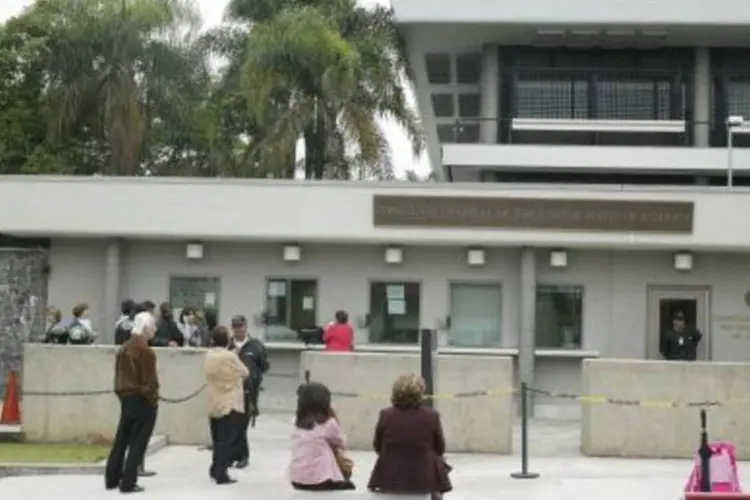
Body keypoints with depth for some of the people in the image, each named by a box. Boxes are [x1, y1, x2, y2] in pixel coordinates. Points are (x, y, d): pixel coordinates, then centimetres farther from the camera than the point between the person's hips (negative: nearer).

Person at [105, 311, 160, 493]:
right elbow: (149, 380, -16)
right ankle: (128, 483, -1)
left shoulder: (124, 348, 9)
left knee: (121, 440, 14)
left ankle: (112, 479, 19)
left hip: (126, 398, 8)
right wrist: (153, 398, -3)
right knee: (138, 443, -1)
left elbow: (119, 374, 13)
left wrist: (122, 394, 17)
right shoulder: (145, 351, -16)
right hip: (142, 400, -8)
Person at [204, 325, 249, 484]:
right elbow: (245, 373, -3)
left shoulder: (208, 356, 1)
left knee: (217, 439, 18)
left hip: (213, 404, 6)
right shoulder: (230, 356, -16)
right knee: (226, 440, -2)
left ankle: (215, 470, 28)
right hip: (230, 404, -6)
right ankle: (221, 474, -2)